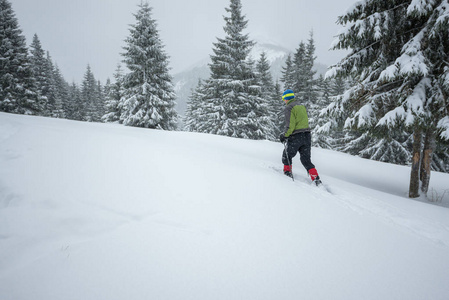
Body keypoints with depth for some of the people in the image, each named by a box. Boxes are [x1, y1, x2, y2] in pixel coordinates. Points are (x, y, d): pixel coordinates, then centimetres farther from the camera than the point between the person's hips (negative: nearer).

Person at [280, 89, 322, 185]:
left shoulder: (288, 108, -8)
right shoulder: (302, 106, 17)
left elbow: (290, 126, -17)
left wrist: (284, 136, -6)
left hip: (296, 137, -7)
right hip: (307, 135, 7)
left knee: (287, 156, 17)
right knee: (306, 160, 9)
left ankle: (288, 173, 23)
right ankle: (316, 179, -1)